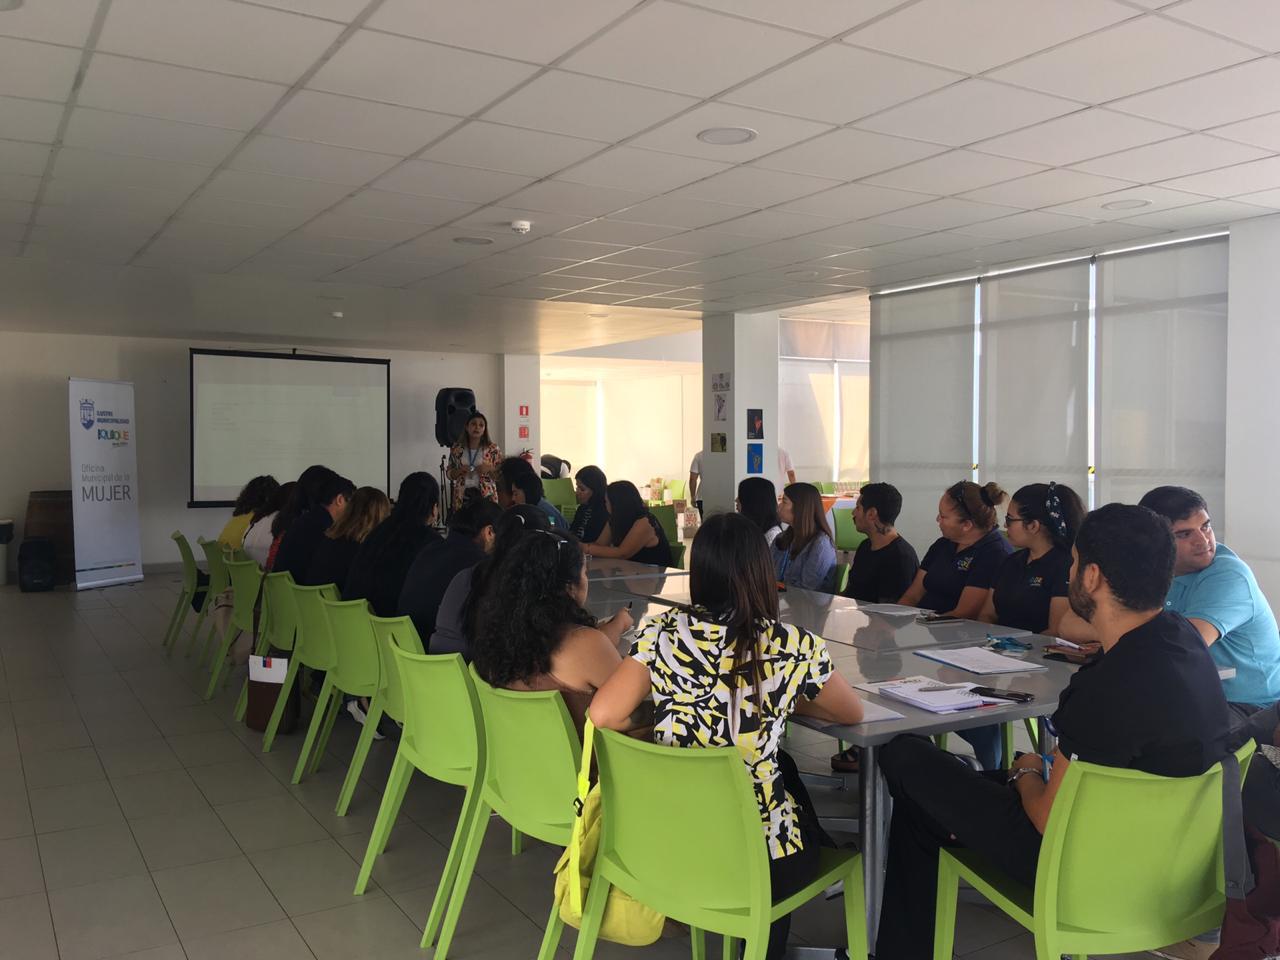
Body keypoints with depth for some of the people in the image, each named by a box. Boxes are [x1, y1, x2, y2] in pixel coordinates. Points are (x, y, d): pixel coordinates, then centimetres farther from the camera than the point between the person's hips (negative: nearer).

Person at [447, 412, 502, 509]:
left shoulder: (492, 449, 1)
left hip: (486, 496, -1)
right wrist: (459, 471, -9)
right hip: (462, 497, 1)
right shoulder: (456, 448, 6)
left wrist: (489, 469, -15)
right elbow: (449, 474, 11)